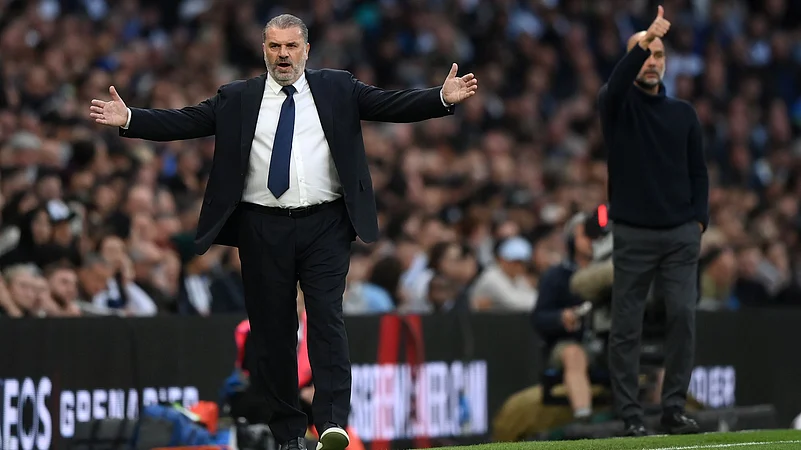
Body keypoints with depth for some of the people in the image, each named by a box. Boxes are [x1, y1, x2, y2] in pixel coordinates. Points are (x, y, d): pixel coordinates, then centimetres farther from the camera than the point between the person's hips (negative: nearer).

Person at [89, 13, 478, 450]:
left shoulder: (338, 89, 9)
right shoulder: (237, 99, 10)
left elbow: (395, 105, 1)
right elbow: (184, 122, 5)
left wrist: (443, 98, -14)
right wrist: (128, 119, -6)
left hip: (324, 226, -1)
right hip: (264, 229, 1)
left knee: (326, 318, -12)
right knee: (272, 330, 4)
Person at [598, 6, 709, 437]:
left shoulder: (683, 114, 12)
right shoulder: (617, 105, 1)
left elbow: (698, 171, 14)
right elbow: (617, 82, -23)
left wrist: (699, 220, 0)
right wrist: (643, 41, -40)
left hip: (681, 235, 3)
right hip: (633, 235, -3)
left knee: (683, 317, -5)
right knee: (626, 327, -1)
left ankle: (674, 408, 2)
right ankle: (629, 413, 4)